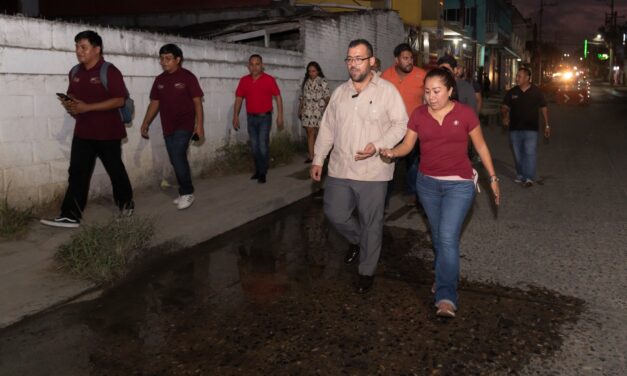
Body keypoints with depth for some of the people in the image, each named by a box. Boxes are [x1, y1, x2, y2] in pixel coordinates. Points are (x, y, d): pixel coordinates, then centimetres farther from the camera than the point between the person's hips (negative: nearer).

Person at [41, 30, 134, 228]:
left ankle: (126, 202, 32)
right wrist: (69, 104, -3)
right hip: (82, 131, 6)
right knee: (77, 173, -1)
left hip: (108, 132, -6)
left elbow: (119, 100, -20)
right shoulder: (75, 72, 9)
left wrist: (87, 107, -23)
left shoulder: (109, 71, -13)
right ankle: (71, 215, -1)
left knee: (115, 169, 10)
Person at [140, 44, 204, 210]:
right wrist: (146, 123, 5)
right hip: (167, 127, 6)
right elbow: (154, 103, 14)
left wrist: (199, 125, -12)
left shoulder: (187, 77, -7)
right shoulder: (159, 80, 9)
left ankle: (187, 193, -3)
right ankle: (184, 192, 20)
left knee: (178, 157, -16)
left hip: (184, 125, -6)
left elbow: (197, 102, -7)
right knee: (176, 160, 9)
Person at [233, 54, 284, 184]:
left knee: (263, 145, -8)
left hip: (265, 117, -4)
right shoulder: (244, 80, 3)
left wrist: (280, 116, -9)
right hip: (251, 118, 4)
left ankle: (263, 173, 2)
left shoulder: (269, 79, -6)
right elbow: (238, 99, 7)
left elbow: (278, 97, -4)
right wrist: (236, 116, 1)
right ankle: (258, 170, 24)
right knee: (254, 146, 10)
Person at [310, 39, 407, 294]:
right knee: (334, 214, 8)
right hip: (339, 169, 5)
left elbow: (401, 124, -6)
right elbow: (327, 128, 13)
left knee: (371, 224, 6)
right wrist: (318, 159, 10)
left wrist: (378, 145, -20)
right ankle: (356, 240, 41)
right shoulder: (339, 92, 9)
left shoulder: (387, 91, -5)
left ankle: (367, 272, 24)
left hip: (372, 171, -4)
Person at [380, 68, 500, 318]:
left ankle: (446, 297, -9)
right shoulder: (419, 114, -1)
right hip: (427, 184, 4)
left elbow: (481, 146, 2)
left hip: (459, 185, -4)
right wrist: (391, 152, -23)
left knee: (448, 238, -13)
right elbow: (407, 145, 0)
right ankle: (446, 276, 40)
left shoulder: (465, 113, -8)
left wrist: (493, 177, 6)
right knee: (437, 236, 16)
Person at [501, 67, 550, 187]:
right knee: (518, 154, 11)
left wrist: (547, 125, 5)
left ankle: (529, 178, -9)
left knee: (530, 153, -10)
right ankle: (520, 175, 23)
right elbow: (505, 107, 6)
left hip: (531, 128, -3)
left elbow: (543, 108, 6)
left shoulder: (536, 92, 0)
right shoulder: (512, 92, 3)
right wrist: (505, 116, -16)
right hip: (515, 128, 3)